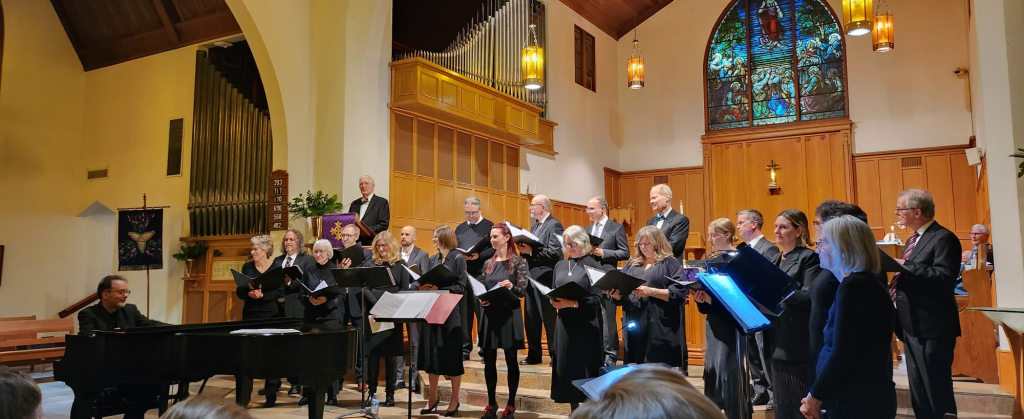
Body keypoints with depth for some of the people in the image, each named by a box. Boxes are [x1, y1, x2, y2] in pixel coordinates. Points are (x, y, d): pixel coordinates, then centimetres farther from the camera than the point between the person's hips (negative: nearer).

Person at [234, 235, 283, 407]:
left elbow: (280, 292, -9)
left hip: (270, 315, -2)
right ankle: (242, 399, 2)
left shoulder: (276, 267, -3)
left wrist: (262, 295, -24)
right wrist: (249, 294, -18)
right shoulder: (247, 267, 6)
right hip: (250, 314, 2)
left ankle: (271, 395, 17)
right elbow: (239, 291, 3)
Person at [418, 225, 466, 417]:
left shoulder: (457, 259, -5)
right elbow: (428, 283, 15)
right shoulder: (432, 260, 12)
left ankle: (454, 400, 14)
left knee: (452, 356, 1)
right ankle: (432, 398, 21)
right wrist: (424, 288, -6)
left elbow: (461, 288, -10)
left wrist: (440, 287, -19)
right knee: (431, 355, 9)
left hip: (450, 313, -5)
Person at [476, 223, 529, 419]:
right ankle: (491, 403, 21)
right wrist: (481, 299, -10)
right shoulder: (488, 263, 10)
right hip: (490, 314, 5)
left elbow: (522, 291, -10)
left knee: (510, 360, 4)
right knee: (489, 361, 8)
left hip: (509, 314, -5)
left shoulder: (519, 262, -4)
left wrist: (511, 287, -30)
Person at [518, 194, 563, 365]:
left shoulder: (554, 225, -10)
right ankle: (534, 354, 19)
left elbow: (555, 252, -20)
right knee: (531, 318, 11)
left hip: (545, 278, -9)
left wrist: (531, 251, -22)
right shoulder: (534, 227, 18)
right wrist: (523, 250, -3)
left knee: (549, 319, -3)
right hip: (531, 277, 9)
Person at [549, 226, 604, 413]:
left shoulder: (592, 265, -5)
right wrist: (554, 301, -8)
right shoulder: (560, 265, 11)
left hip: (585, 324, -5)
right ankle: (573, 410, 20)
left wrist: (572, 303, -21)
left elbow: (596, 298, -11)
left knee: (586, 367, 0)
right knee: (566, 366, 8)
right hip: (564, 322, 5)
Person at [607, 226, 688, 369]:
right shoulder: (631, 264, 17)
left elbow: (679, 293, -10)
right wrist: (615, 294, -5)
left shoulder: (670, 263, 2)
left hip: (662, 330, -5)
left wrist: (651, 291, -20)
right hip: (634, 328, 5)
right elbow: (621, 297, 17)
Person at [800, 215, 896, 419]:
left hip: (858, 402, -9)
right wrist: (817, 394, 9)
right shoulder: (863, 283, 12)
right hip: (864, 395, 9)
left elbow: (842, 356, -22)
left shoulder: (854, 286, -18)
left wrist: (815, 395, -9)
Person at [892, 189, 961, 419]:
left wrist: (904, 266, -22)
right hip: (912, 327, 10)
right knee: (919, 392, 18)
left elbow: (943, 279, -26)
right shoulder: (913, 239, 17)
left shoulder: (943, 238, -14)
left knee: (937, 392, -1)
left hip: (932, 328, -10)